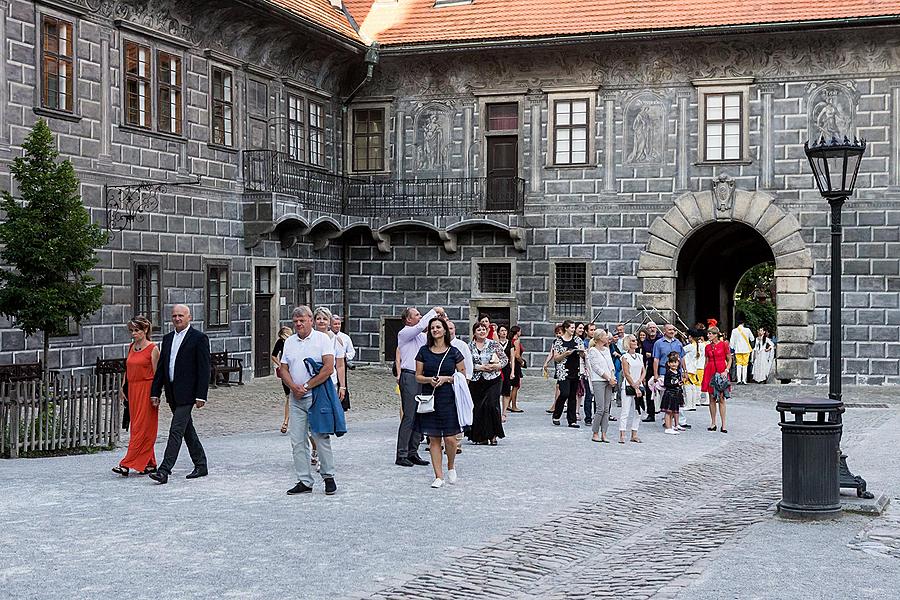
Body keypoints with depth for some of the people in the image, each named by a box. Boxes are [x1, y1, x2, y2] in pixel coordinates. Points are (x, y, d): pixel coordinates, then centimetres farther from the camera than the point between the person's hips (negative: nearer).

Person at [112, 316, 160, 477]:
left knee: (141, 428, -7)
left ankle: (127, 464, -12)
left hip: (146, 390, -8)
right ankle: (150, 464, 17)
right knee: (139, 427, 9)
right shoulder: (131, 347, 13)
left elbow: (157, 374, -8)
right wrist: (122, 388, 8)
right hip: (132, 390, 8)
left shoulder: (153, 349, -7)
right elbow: (127, 370, 18)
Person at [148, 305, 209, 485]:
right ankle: (201, 466, 25)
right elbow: (161, 367, 15)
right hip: (172, 393, 8)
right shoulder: (168, 338, 14)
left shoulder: (199, 338, -7)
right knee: (187, 430, 14)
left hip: (187, 393, -8)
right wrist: (155, 392, 9)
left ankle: (164, 471, -15)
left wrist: (201, 395, -16)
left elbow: (204, 369, -11)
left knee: (176, 430, -12)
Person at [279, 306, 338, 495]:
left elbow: (329, 368, -12)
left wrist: (307, 386, -12)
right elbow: (284, 369, 12)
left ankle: (328, 476, 10)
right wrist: (294, 387, -7)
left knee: (321, 437, -3)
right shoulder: (289, 342, 14)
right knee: (297, 441, 3)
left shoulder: (322, 339, -3)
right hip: (296, 399, 5)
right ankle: (304, 481, 9)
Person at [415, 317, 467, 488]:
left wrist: (446, 378, -10)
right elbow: (418, 376, 8)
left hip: (448, 399, -2)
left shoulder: (454, 352, 2)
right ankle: (438, 476, 9)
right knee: (434, 439, 2)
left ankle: (451, 466, 22)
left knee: (449, 438, -7)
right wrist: (429, 379, -12)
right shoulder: (424, 351, 6)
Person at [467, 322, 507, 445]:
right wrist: (479, 367, -11)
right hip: (475, 382, 2)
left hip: (493, 380, -1)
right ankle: (481, 436, 13)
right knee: (477, 407, 2)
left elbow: (505, 359, 7)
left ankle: (493, 435, -2)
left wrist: (496, 366, -11)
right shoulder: (469, 346, 4)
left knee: (491, 405, -11)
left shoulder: (493, 344, 3)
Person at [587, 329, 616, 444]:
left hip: (608, 381, 7)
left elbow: (611, 364, 15)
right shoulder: (592, 351, -5)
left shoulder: (606, 349, 17)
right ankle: (595, 433, -1)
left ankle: (603, 434, 5)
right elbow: (596, 367, -10)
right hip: (598, 381, -7)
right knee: (600, 409, -10)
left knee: (607, 409, 3)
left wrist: (612, 377, -2)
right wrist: (609, 378, -11)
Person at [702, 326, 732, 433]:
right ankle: (713, 423, 12)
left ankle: (723, 425, 2)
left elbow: (729, 359, 0)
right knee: (712, 398, 5)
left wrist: (726, 371, -13)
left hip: (721, 373, -4)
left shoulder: (724, 344, -2)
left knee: (721, 398, -2)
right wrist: (704, 376, 9)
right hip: (710, 372, 4)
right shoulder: (708, 347, 9)